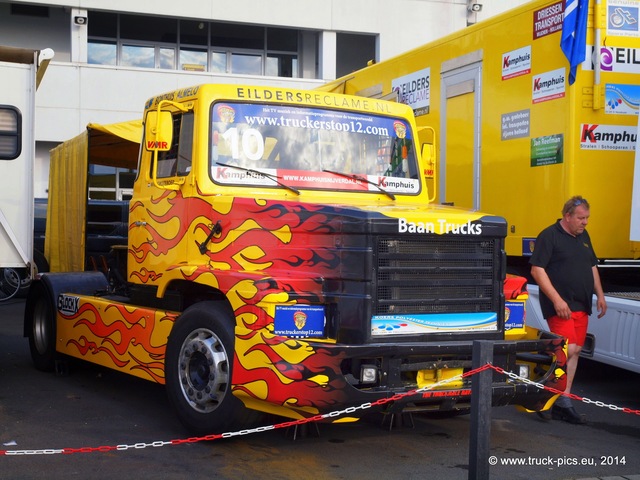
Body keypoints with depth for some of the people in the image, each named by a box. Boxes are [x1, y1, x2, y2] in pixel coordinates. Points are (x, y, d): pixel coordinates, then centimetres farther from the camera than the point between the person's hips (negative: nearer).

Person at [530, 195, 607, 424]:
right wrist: (556, 299, -19)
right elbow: (537, 270, -14)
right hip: (560, 305, -8)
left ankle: (562, 402, 11)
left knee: (575, 352, 6)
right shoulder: (549, 236, -8)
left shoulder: (583, 236, 16)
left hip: (581, 305, 8)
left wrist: (600, 296, 16)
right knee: (568, 349, -17)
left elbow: (592, 267, 25)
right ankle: (563, 403, -5)